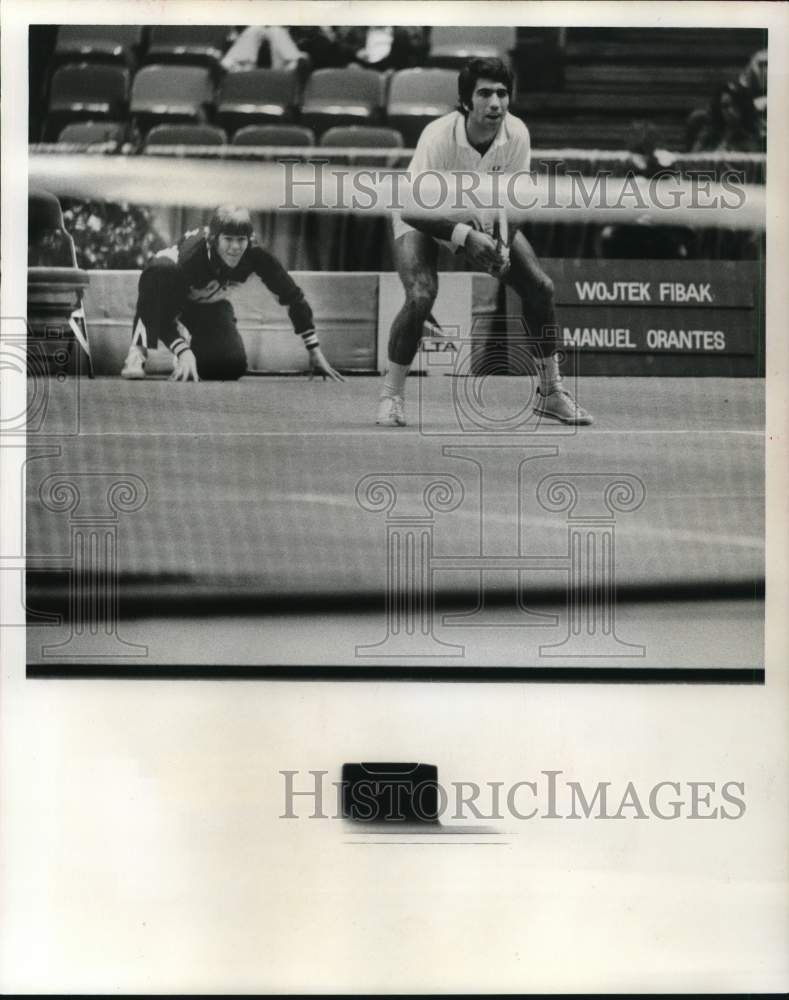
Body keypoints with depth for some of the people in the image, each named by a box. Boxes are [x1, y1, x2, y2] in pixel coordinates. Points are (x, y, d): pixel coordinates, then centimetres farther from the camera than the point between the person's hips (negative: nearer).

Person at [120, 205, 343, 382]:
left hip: (209, 305, 4)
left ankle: (193, 342, 17)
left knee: (232, 367, -19)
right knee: (160, 268, -40)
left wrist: (315, 353, -23)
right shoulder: (193, 255, -38)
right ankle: (137, 353, -34)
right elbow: (163, 317, -37)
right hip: (171, 291, -3)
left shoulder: (255, 255, -29)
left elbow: (293, 297, -21)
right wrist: (183, 353, -51)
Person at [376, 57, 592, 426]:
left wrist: (502, 244, -23)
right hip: (424, 217, -4)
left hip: (482, 219, 4)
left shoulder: (517, 134, -22)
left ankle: (551, 392, 9)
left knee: (540, 287, -8)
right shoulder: (439, 136, -34)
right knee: (420, 297, -29)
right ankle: (390, 396, -8)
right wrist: (464, 236, -45)